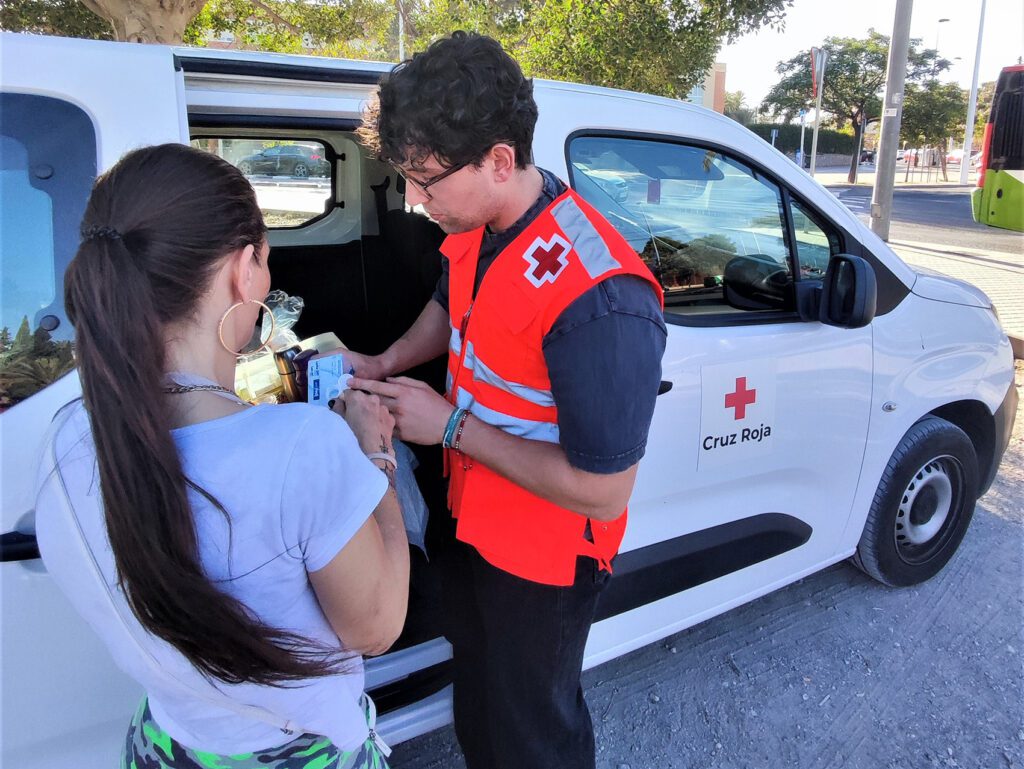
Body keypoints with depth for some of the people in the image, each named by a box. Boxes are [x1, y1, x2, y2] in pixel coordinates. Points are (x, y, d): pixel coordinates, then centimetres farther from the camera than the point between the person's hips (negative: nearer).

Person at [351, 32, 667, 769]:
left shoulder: (597, 299, -35)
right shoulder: (475, 225, -9)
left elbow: (603, 493, -30)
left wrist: (451, 424, -26)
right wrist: (388, 363, -3)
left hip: (542, 557, -8)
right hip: (469, 517, 8)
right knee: (476, 688, 32)